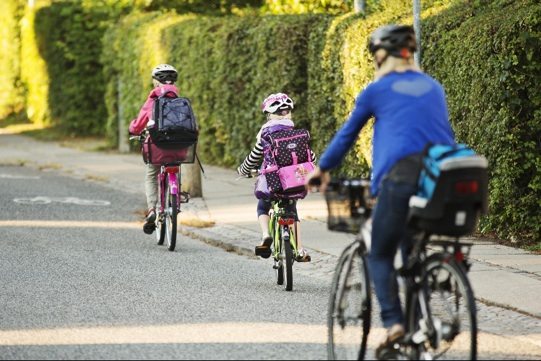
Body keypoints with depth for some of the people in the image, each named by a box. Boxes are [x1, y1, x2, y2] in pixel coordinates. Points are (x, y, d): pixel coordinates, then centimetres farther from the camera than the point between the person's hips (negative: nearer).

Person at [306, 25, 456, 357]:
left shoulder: (377, 90, 9)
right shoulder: (433, 88, 21)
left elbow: (347, 134, 20)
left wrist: (323, 168, 34)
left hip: (401, 176, -4)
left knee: (380, 256, 8)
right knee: (413, 252, 20)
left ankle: (394, 323, -12)